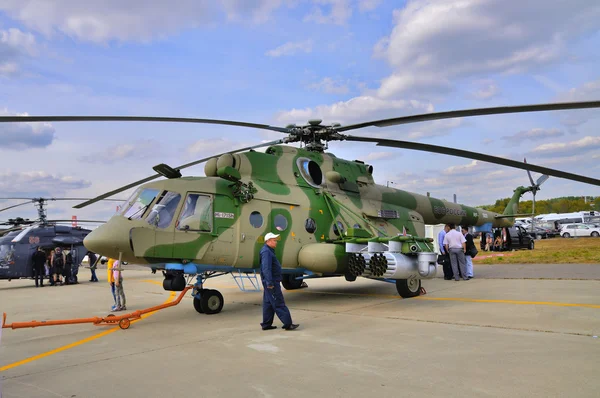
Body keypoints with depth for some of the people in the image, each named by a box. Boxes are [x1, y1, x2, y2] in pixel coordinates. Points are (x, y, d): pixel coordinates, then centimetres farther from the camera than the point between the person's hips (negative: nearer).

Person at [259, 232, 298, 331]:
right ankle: (288, 324, -8)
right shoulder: (266, 252, -16)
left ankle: (266, 324, 18)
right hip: (272, 283, -11)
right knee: (279, 304, -9)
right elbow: (266, 269, -24)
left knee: (268, 303, 13)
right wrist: (270, 283, -26)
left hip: (272, 282, 11)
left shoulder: (269, 251, 19)